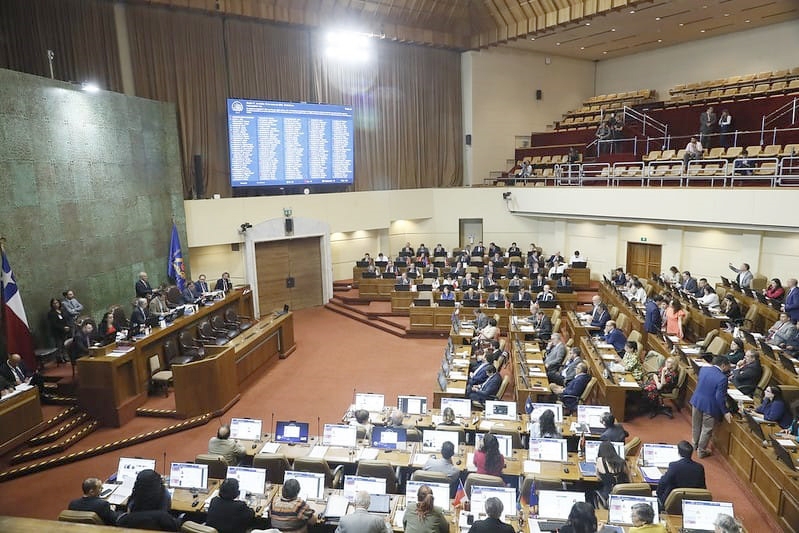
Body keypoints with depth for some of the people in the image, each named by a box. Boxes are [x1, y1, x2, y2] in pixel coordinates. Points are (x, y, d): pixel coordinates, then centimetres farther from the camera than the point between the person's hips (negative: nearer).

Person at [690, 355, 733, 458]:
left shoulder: (703, 369, -6)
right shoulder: (722, 378, -23)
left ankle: (695, 445, 43)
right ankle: (701, 451, 26)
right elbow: (720, 397, -23)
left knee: (696, 425, 24)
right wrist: (725, 412, -14)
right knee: (707, 429, 13)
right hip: (709, 406, -6)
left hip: (697, 401, 6)